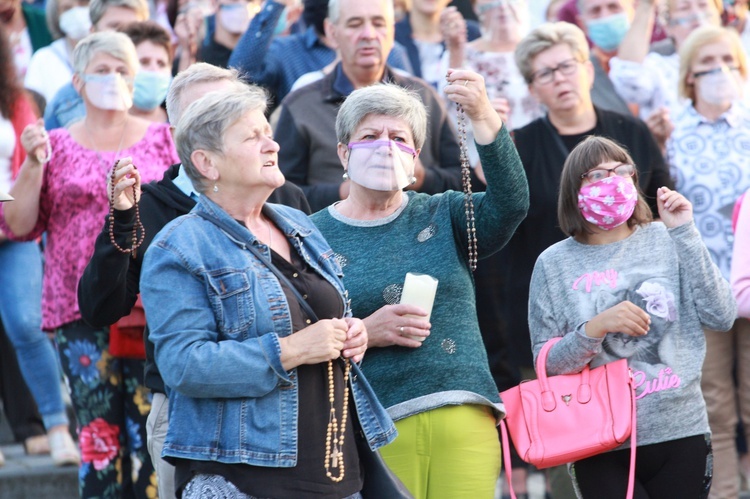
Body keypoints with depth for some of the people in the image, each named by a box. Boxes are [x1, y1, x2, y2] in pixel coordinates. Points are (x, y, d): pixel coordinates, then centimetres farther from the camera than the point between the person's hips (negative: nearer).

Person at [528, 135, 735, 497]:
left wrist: (684, 233, -8)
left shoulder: (665, 241, 2)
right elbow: (546, 362, -2)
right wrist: (596, 327, -18)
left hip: (681, 431, 1)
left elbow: (721, 317, -7)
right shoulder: (555, 263, 0)